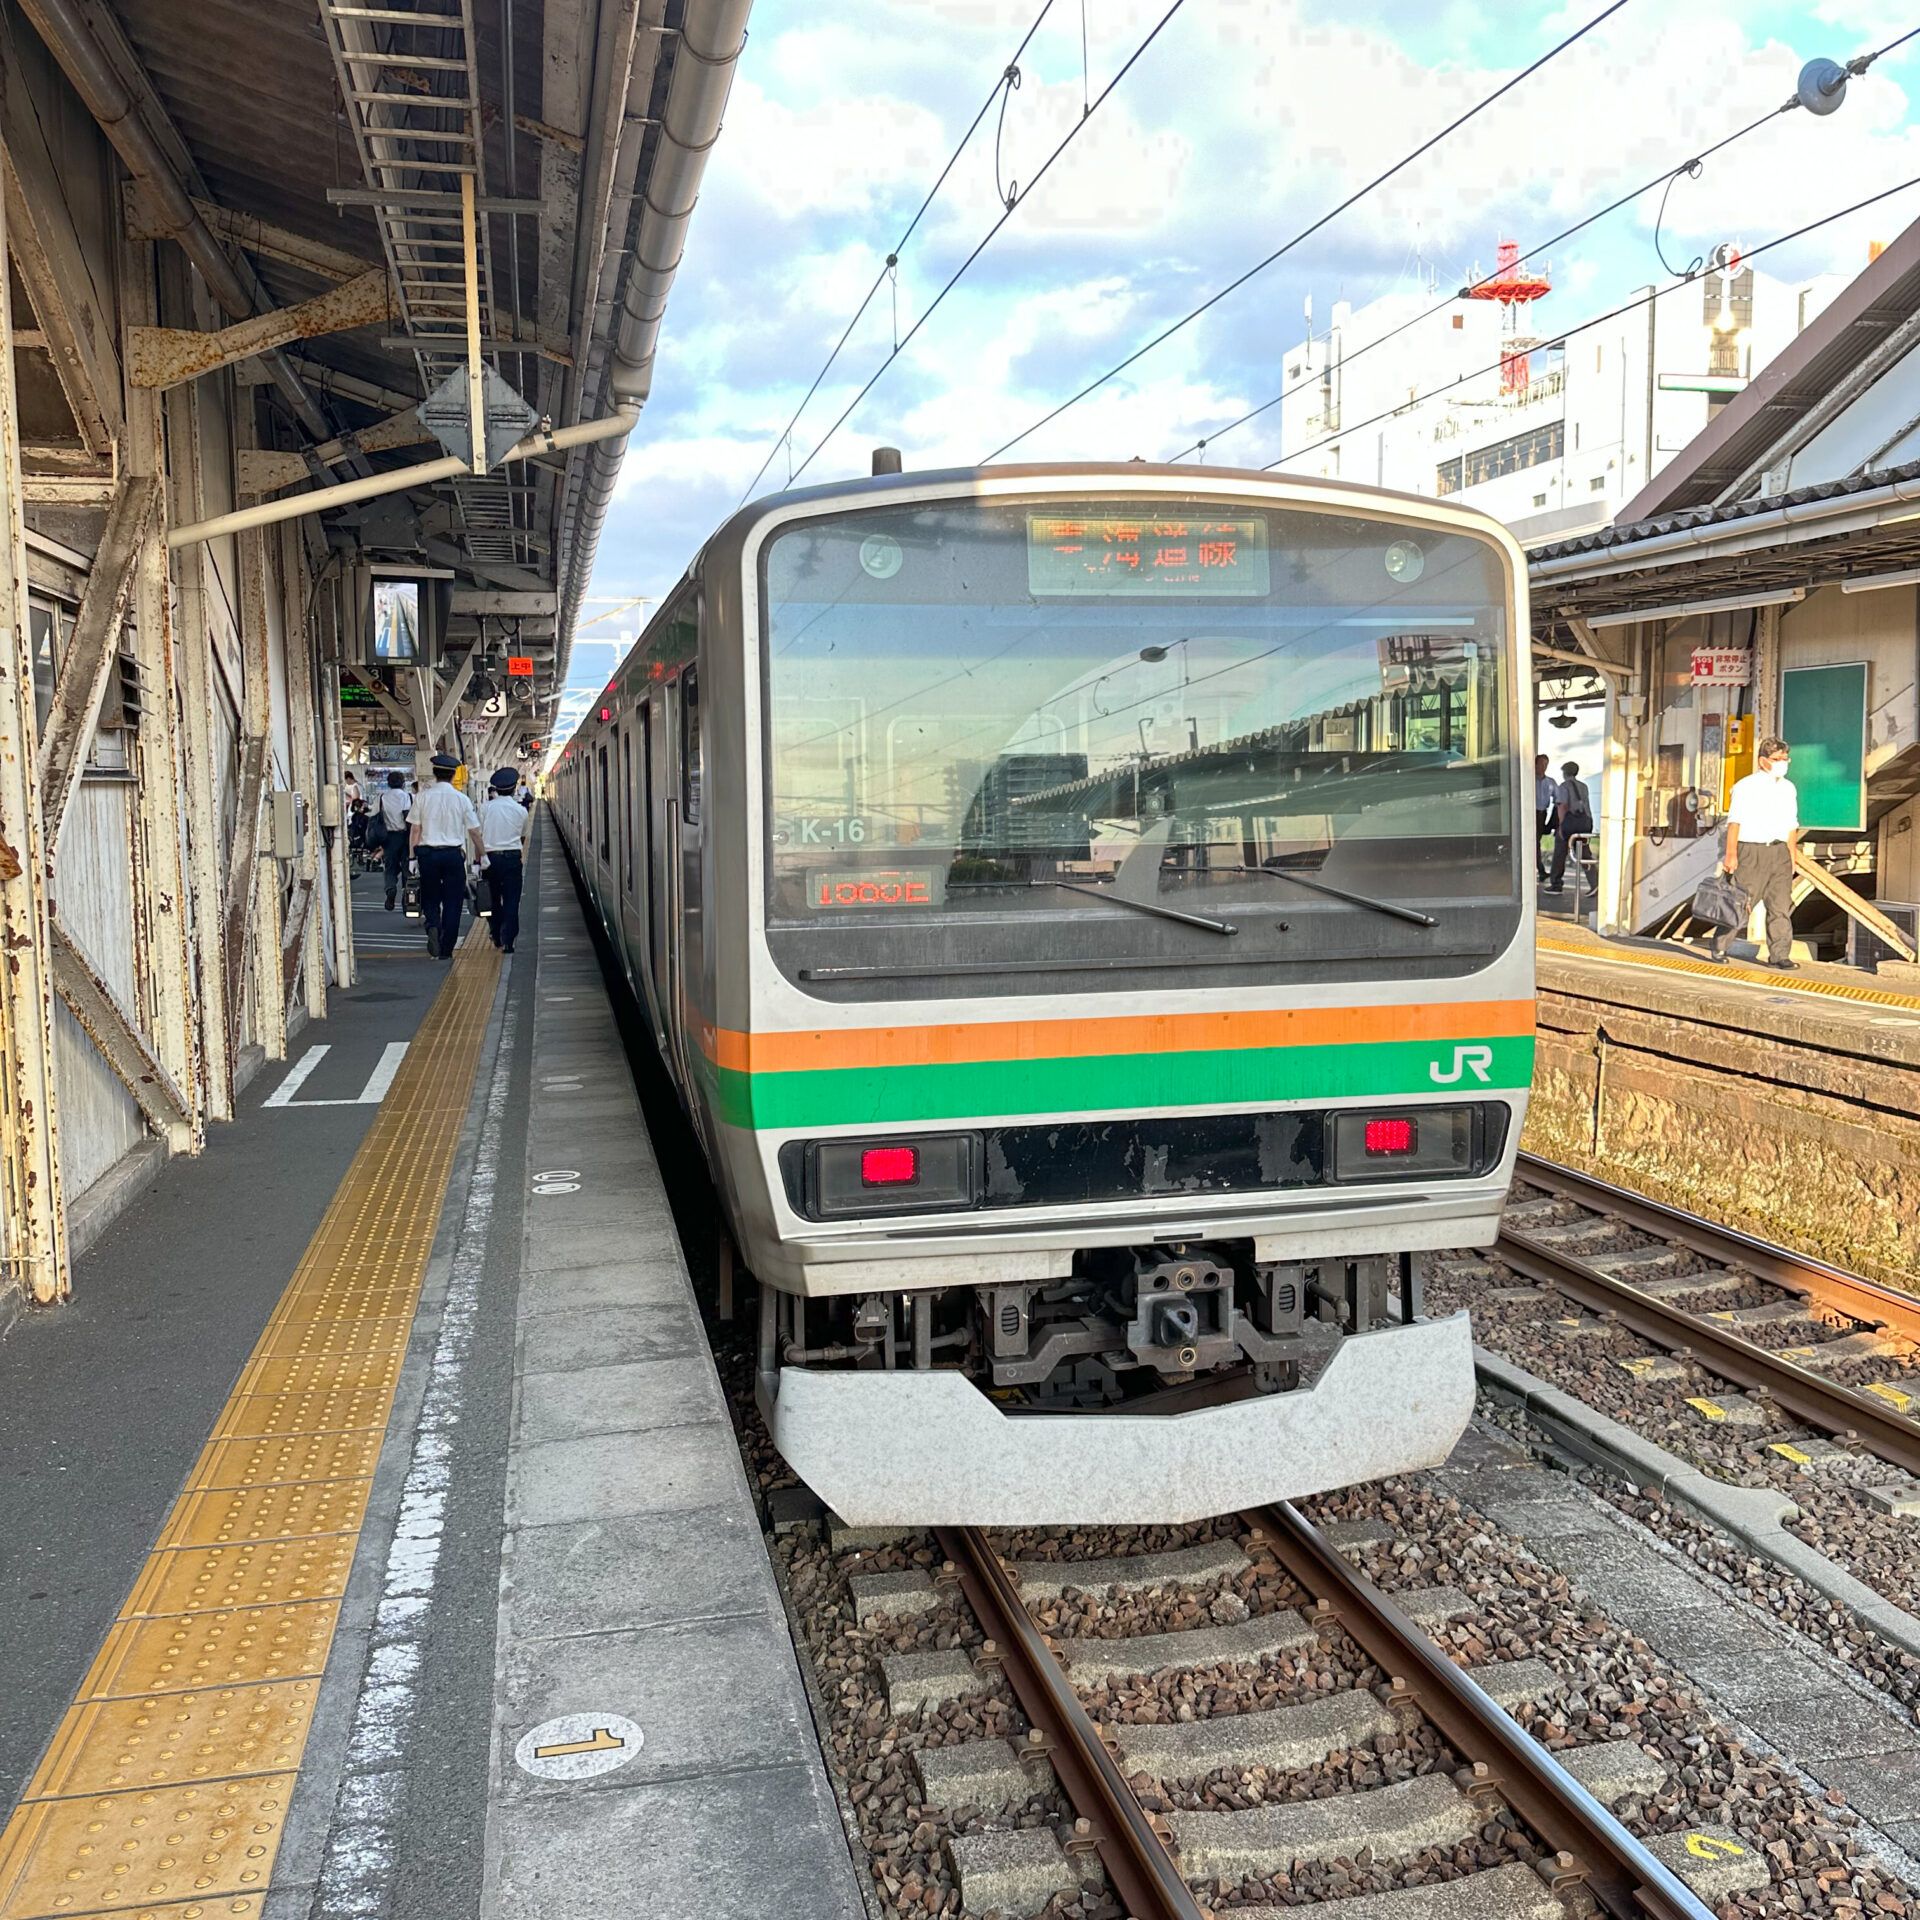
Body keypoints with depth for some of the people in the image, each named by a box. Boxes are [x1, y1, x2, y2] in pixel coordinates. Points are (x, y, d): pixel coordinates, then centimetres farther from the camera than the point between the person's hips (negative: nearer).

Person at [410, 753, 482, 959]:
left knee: (430, 898, 14)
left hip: (427, 853, 1)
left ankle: (433, 927, -16)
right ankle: (446, 950, 6)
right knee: (452, 902, 6)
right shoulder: (461, 799, 0)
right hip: (454, 853, -1)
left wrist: (413, 857, 3)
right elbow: (474, 832, 1)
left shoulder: (423, 797, 0)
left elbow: (415, 829, -1)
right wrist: (478, 858, 10)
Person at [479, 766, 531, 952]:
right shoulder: (521, 811, 2)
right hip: (513, 857, -1)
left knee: (493, 898, 15)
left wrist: (479, 859, 5)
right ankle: (508, 941, -6)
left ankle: (497, 937, 25)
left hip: (490, 858, 1)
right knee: (511, 900, 0)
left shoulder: (486, 808, 1)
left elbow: (479, 836, 0)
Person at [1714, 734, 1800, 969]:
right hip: (1751, 851, -5)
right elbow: (1735, 821, -7)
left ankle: (1779, 954, 2)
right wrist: (1731, 853, -14)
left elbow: (1791, 825, 20)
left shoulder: (1788, 788, 16)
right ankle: (1719, 944, 14)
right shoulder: (1746, 786, -3)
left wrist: (1792, 856, 16)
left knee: (1781, 904, -1)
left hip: (1779, 851, 5)